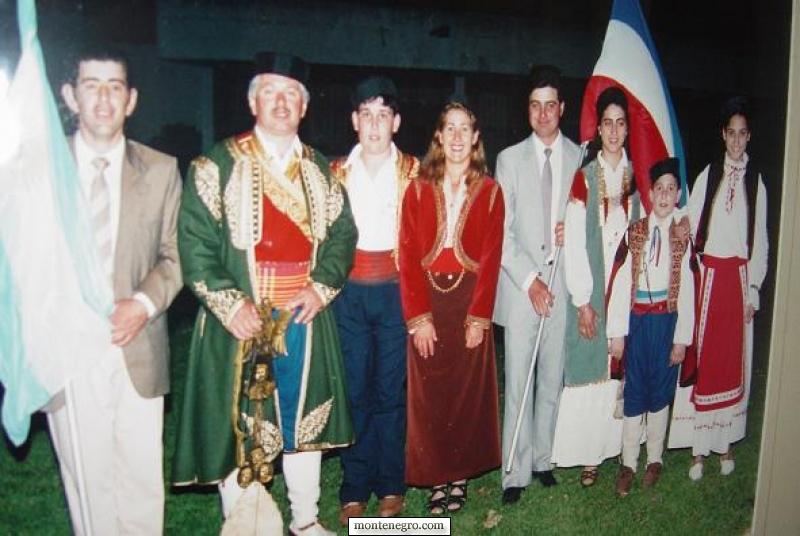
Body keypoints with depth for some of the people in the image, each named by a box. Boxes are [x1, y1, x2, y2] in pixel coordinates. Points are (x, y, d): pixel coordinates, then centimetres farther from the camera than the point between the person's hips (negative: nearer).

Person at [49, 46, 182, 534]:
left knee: (143, 482, 7)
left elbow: (175, 254, 5)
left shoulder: (162, 170, 6)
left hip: (138, 350, 1)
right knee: (87, 482, 9)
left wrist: (143, 303, -11)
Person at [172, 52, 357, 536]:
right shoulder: (219, 164, -2)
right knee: (238, 425, 4)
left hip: (305, 315, 4)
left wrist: (322, 286, -5)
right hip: (241, 320, -3)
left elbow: (343, 233, 10)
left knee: (304, 419, 14)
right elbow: (194, 240, -7)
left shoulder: (321, 170, 11)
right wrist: (229, 303, -16)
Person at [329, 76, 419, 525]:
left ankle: (390, 485, 19)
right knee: (354, 390, 6)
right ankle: (354, 489, 17)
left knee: (391, 390, 4)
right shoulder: (337, 171, 10)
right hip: (348, 291, 2)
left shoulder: (414, 171, 4)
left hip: (395, 290, -1)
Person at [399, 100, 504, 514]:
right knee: (428, 393, 4)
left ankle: (460, 474, 21)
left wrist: (479, 317, -11)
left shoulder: (489, 191, 3)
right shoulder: (418, 189, 4)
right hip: (426, 300, 1)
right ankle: (436, 476, 18)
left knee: (467, 390, 6)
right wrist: (418, 318, -10)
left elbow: (491, 258, -3)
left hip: (470, 301, 0)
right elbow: (408, 255, -2)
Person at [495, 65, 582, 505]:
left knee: (552, 379, 10)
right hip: (521, 285, -1)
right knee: (518, 382, -1)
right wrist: (530, 281, -10)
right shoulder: (510, 159, 3)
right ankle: (516, 472, 9)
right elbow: (501, 232, -1)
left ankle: (543, 458, 26)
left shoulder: (580, 158, 6)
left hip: (564, 284, 2)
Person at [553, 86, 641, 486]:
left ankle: (615, 444, 24)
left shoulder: (636, 176, 6)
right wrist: (583, 300, -12)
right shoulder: (584, 177, -5)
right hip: (591, 289, -3)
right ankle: (588, 453, 14)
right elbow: (574, 243, -8)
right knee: (588, 367, 3)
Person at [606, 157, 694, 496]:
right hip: (637, 319, 0)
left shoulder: (683, 237, -1)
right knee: (634, 390, 6)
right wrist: (617, 332, -8)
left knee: (661, 390, 11)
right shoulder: (635, 232, 0)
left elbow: (687, 290, -1)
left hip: (668, 319, 0)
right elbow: (619, 283, -4)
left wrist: (682, 338, -4)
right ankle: (628, 464, 17)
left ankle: (655, 459, 27)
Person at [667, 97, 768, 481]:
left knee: (733, 361, 8)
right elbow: (690, 230, 0)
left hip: (739, 279, 2)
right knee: (702, 358, 2)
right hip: (707, 275, -1)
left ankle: (725, 442, 21)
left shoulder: (756, 183, 5)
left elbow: (760, 240, 6)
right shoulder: (707, 176, 1)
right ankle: (699, 447, 11)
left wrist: (753, 289, 2)